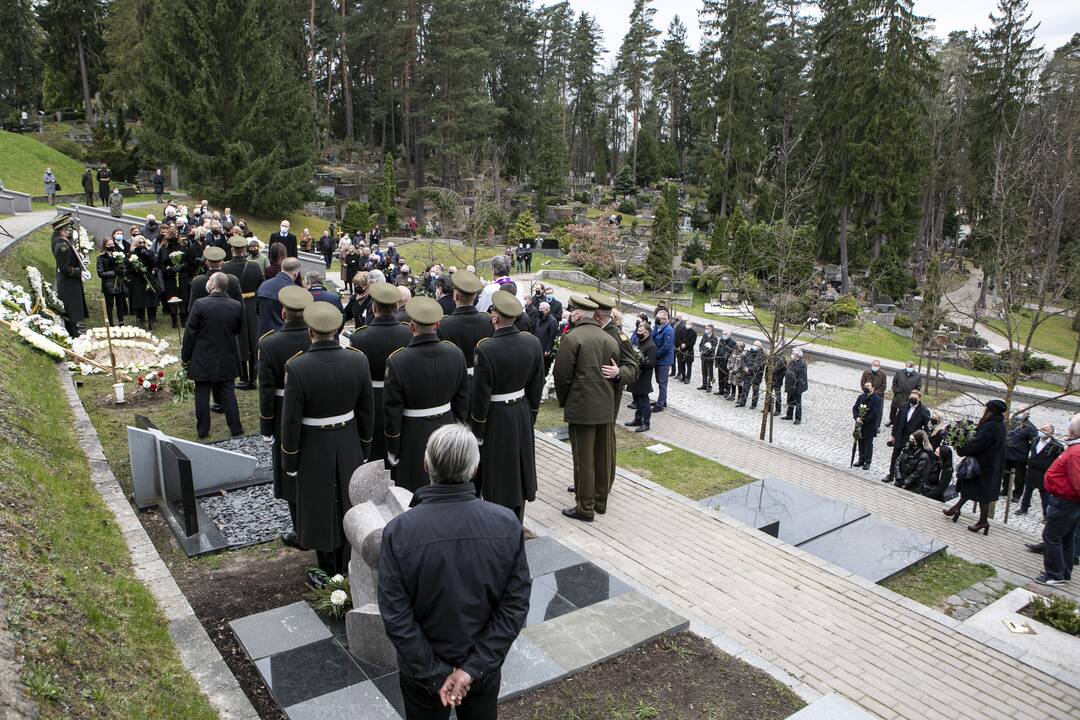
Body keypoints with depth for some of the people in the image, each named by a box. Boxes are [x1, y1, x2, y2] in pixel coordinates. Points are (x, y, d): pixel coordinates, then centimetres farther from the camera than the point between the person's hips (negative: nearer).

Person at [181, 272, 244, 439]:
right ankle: (236, 429, 15)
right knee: (228, 393, 11)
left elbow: (190, 332, -10)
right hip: (227, 360, 3)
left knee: (202, 395, 8)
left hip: (203, 361, -3)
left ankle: (203, 431, 15)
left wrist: (185, 356, -1)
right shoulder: (236, 306, -6)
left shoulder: (200, 304, -16)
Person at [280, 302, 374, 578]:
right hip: (349, 447, 3)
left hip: (314, 448, -3)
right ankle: (350, 564, 34)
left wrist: (289, 460, -2)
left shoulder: (297, 367, -22)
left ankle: (328, 571, 29)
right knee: (348, 502, 18)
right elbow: (365, 410, -3)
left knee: (320, 506, 14)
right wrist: (363, 447, 11)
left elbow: (291, 420, -15)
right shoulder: (358, 360, -12)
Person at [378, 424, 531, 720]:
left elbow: (395, 616, -19)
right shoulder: (507, 524, -19)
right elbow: (516, 605, -15)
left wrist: (435, 675, -11)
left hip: (422, 670, -1)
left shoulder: (398, 531, -23)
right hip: (486, 667, 1)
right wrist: (473, 667, -12)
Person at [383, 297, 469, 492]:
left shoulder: (397, 361, -20)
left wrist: (392, 449, -2)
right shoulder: (455, 354, -8)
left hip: (413, 439, -4)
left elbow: (392, 411, -13)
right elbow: (462, 397, 3)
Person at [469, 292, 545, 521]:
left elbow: (480, 395, -18)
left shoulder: (485, 349, -24)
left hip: (496, 418, -5)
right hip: (522, 415, 5)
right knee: (518, 470, 19)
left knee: (498, 474, 9)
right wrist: (531, 416, 15)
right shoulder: (532, 343, -7)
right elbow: (536, 387, 2)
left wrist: (477, 431, -6)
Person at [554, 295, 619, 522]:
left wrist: (563, 401, 4)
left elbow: (562, 374, -11)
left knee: (583, 459, 2)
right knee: (602, 456, 15)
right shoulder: (610, 340, 7)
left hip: (581, 408, -6)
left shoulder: (572, 338, -13)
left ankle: (585, 508, 9)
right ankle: (600, 501, 27)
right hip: (606, 408, 6)